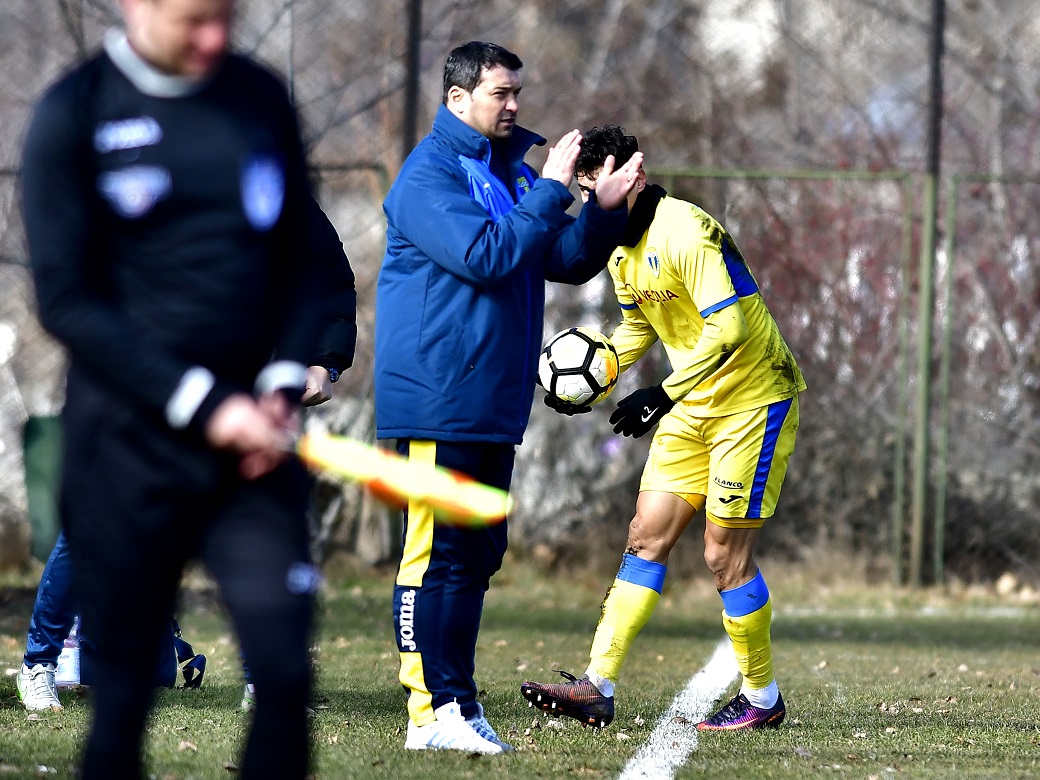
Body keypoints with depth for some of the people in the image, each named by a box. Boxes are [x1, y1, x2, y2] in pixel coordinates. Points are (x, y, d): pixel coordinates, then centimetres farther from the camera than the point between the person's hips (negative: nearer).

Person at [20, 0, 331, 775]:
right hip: (129, 443, -3)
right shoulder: (73, 115, -4)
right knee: (122, 689, 2)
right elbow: (66, 298, -7)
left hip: (252, 440, 3)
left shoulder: (263, 100, 7)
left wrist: (283, 385, -3)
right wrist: (200, 405, -13)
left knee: (287, 673, -8)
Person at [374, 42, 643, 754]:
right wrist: (552, 190, -18)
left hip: (494, 403, 9)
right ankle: (433, 712, -8)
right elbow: (485, 255, -22)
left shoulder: (511, 171, 17)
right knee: (437, 555, -8)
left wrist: (606, 209, 0)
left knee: (478, 555, 11)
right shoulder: (429, 175, -10)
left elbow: (569, 262, 16)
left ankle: (458, 701, 17)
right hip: (437, 401, -9)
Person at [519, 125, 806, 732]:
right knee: (647, 537, 2)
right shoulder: (623, 252, 6)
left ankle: (762, 698, 10)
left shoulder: (687, 232, -23)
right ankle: (598, 688, 0)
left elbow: (727, 327, -29)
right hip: (695, 407, 9)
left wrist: (663, 395, -32)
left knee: (725, 555, -6)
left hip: (754, 400, -9)